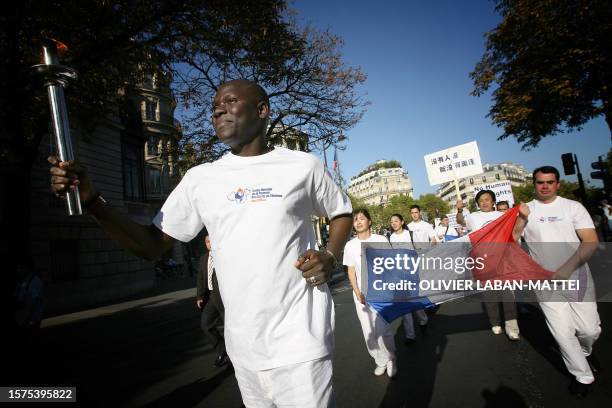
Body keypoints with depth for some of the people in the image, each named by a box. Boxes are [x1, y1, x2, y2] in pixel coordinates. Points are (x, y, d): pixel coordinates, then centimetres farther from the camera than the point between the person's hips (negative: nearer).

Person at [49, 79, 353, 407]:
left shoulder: (302, 166, -3)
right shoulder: (200, 179, 4)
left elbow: (342, 213, 11)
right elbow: (151, 245, 4)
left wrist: (330, 255, -9)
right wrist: (91, 200, -10)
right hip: (242, 345, 4)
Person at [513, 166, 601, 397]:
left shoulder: (573, 207, -1)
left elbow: (591, 242, -9)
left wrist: (567, 268, -21)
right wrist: (521, 220, -22)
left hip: (577, 278, 0)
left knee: (589, 329, 3)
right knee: (562, 333, 2)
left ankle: (586, 352, 39)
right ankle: (582, 376, 26)